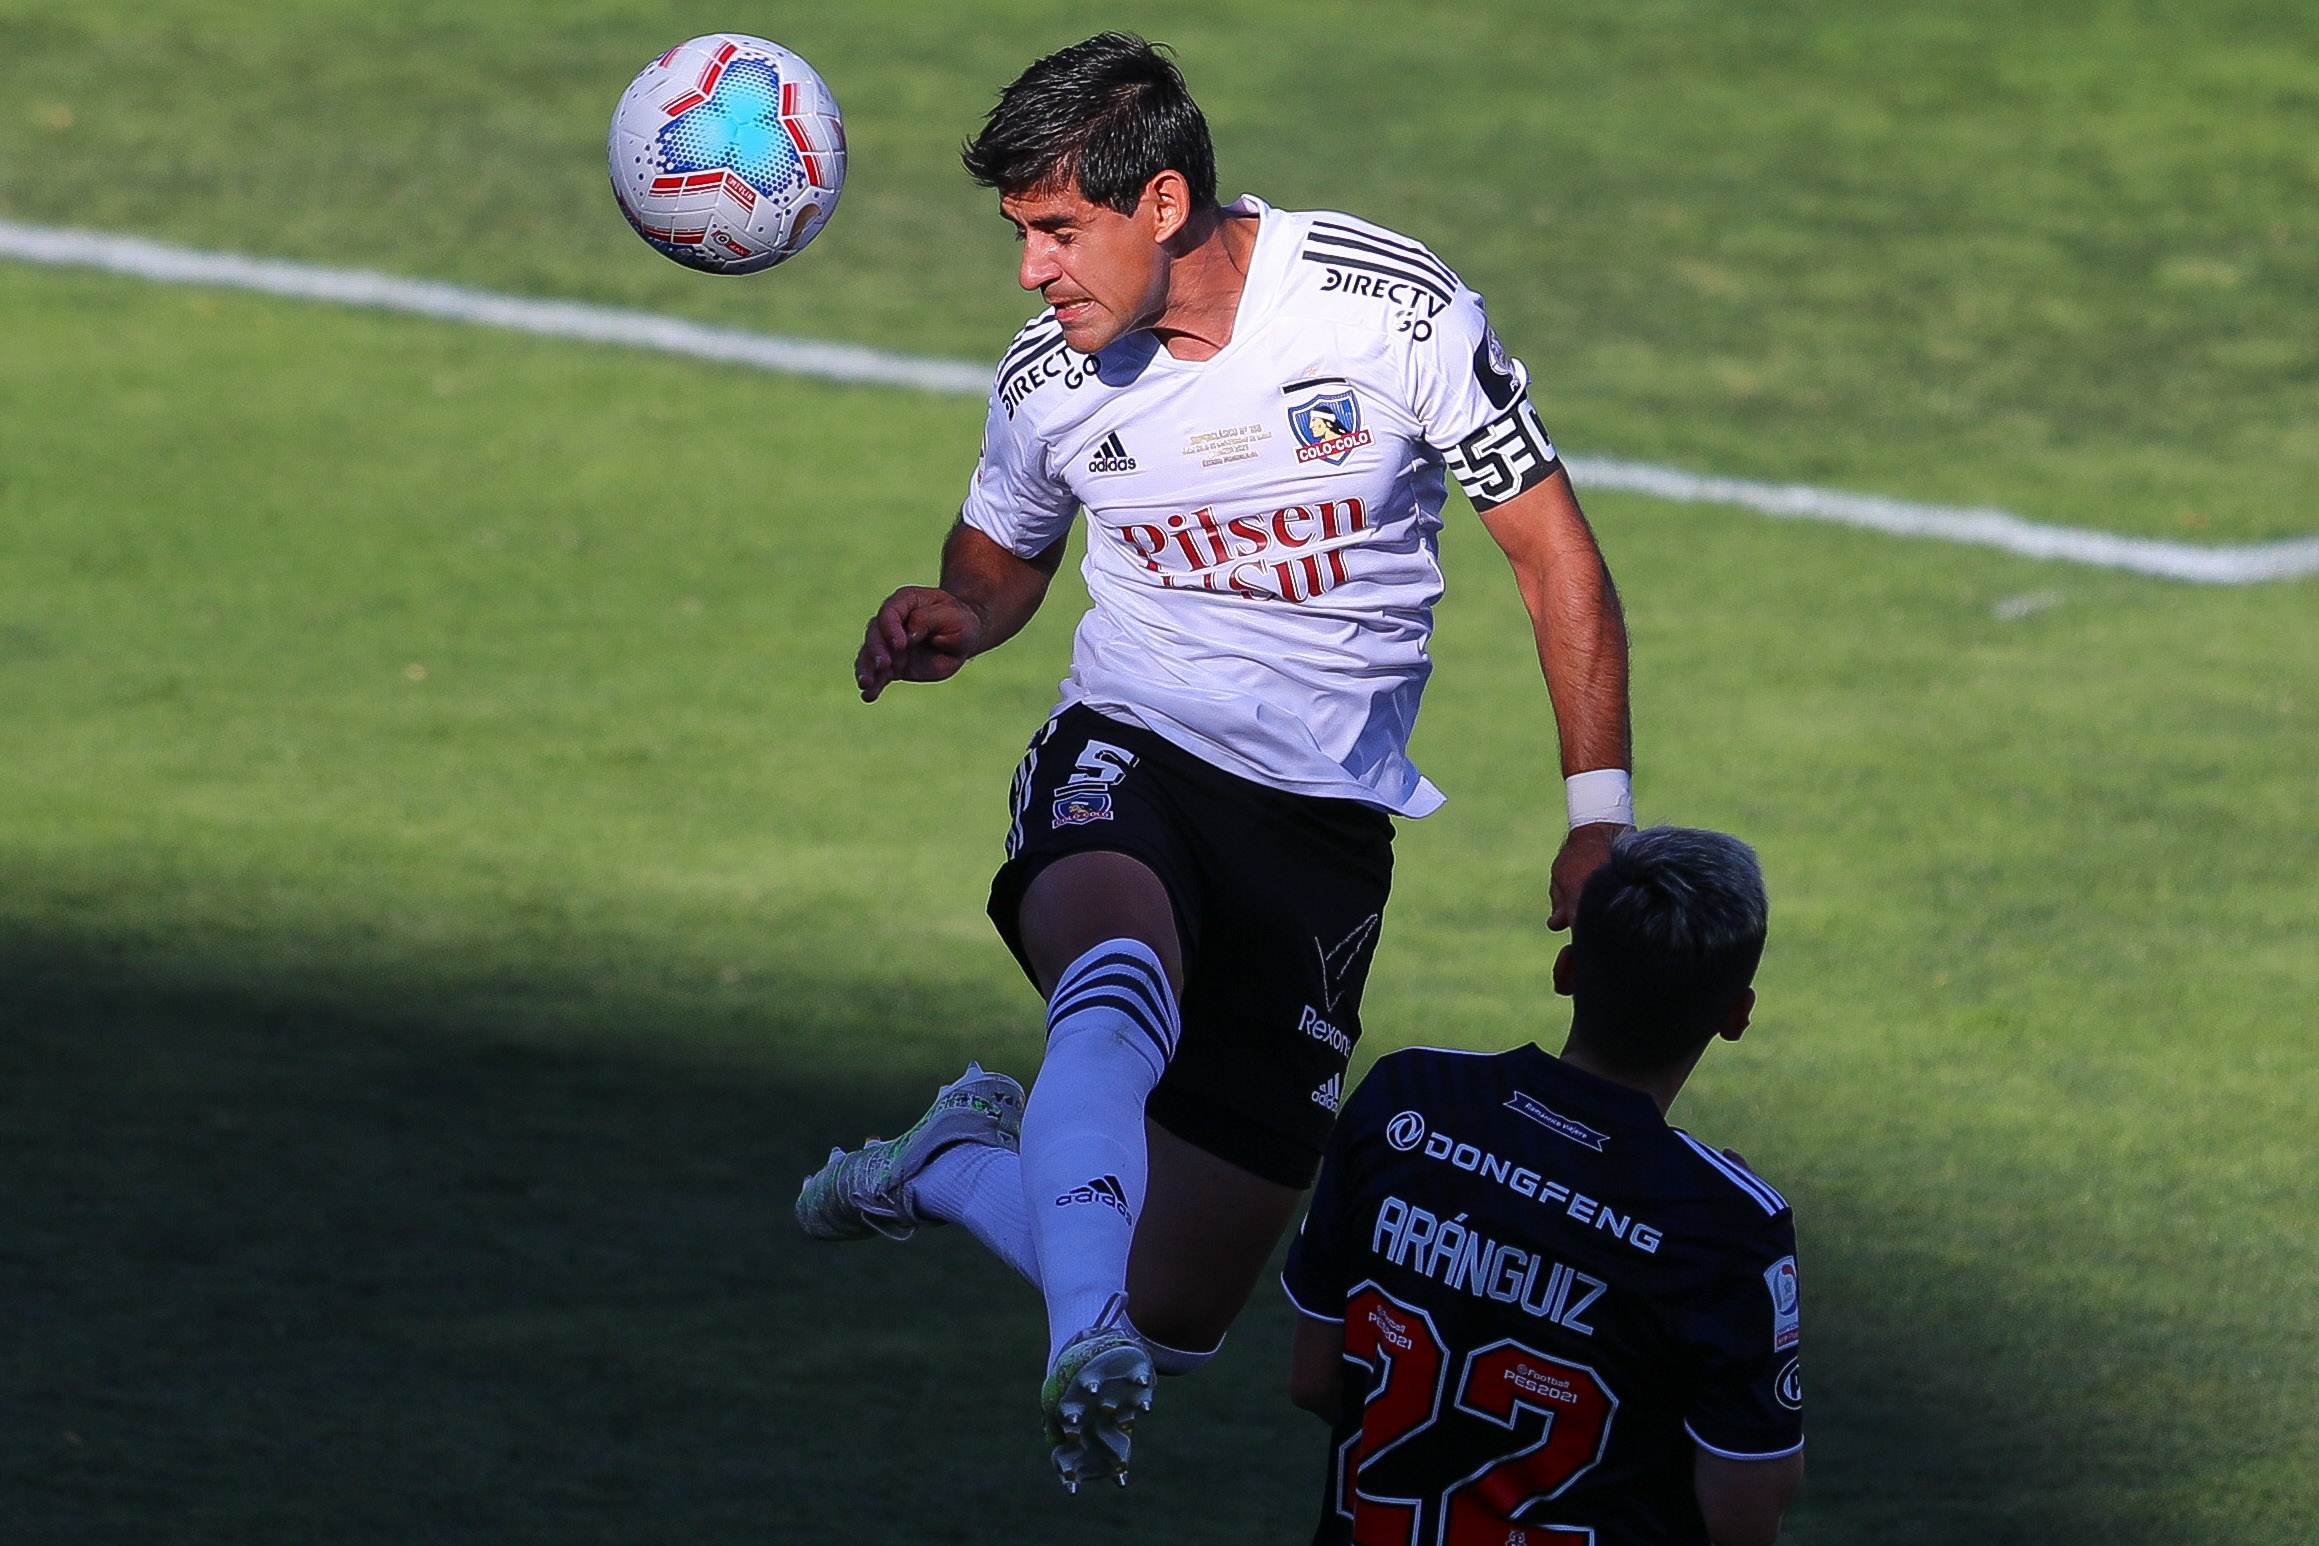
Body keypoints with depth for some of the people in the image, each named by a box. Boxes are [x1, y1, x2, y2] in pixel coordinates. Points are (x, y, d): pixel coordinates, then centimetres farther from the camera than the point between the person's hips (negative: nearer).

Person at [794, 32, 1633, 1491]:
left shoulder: (1393, 307, -11)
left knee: (1174, 1318, 1)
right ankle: (1086, 1346, -46)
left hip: (1326, 814, 0)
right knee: (1122, 975, -41)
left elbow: (1551, 544, -3)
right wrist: (954, 624, -4)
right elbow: (1004, 556, 21)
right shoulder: (1053, 375, -1)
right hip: (1125, 763, 0)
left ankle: (962, 1165, 27)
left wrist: (1602, 816, -8)